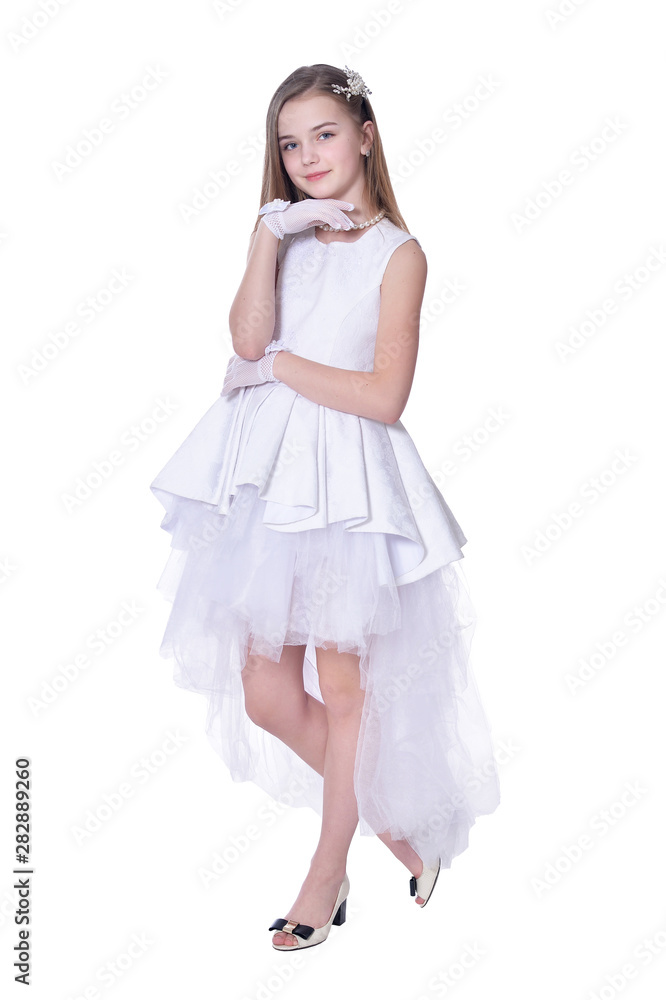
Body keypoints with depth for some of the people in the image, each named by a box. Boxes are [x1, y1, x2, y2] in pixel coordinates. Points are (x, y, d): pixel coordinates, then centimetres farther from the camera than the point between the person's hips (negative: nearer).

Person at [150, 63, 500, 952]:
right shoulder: (286, 237, 13)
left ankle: (329, 870, 26)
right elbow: (248, 339, -6)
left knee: (342, 684, 6)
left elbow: (383, 397, -11)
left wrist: (278, 365, -4)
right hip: (267, 474, 5)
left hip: (349, 478, -5)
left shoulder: (398, 253, 0)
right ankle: (392, 818, 29)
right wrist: (269, 236, -9)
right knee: (264, 694, 6)